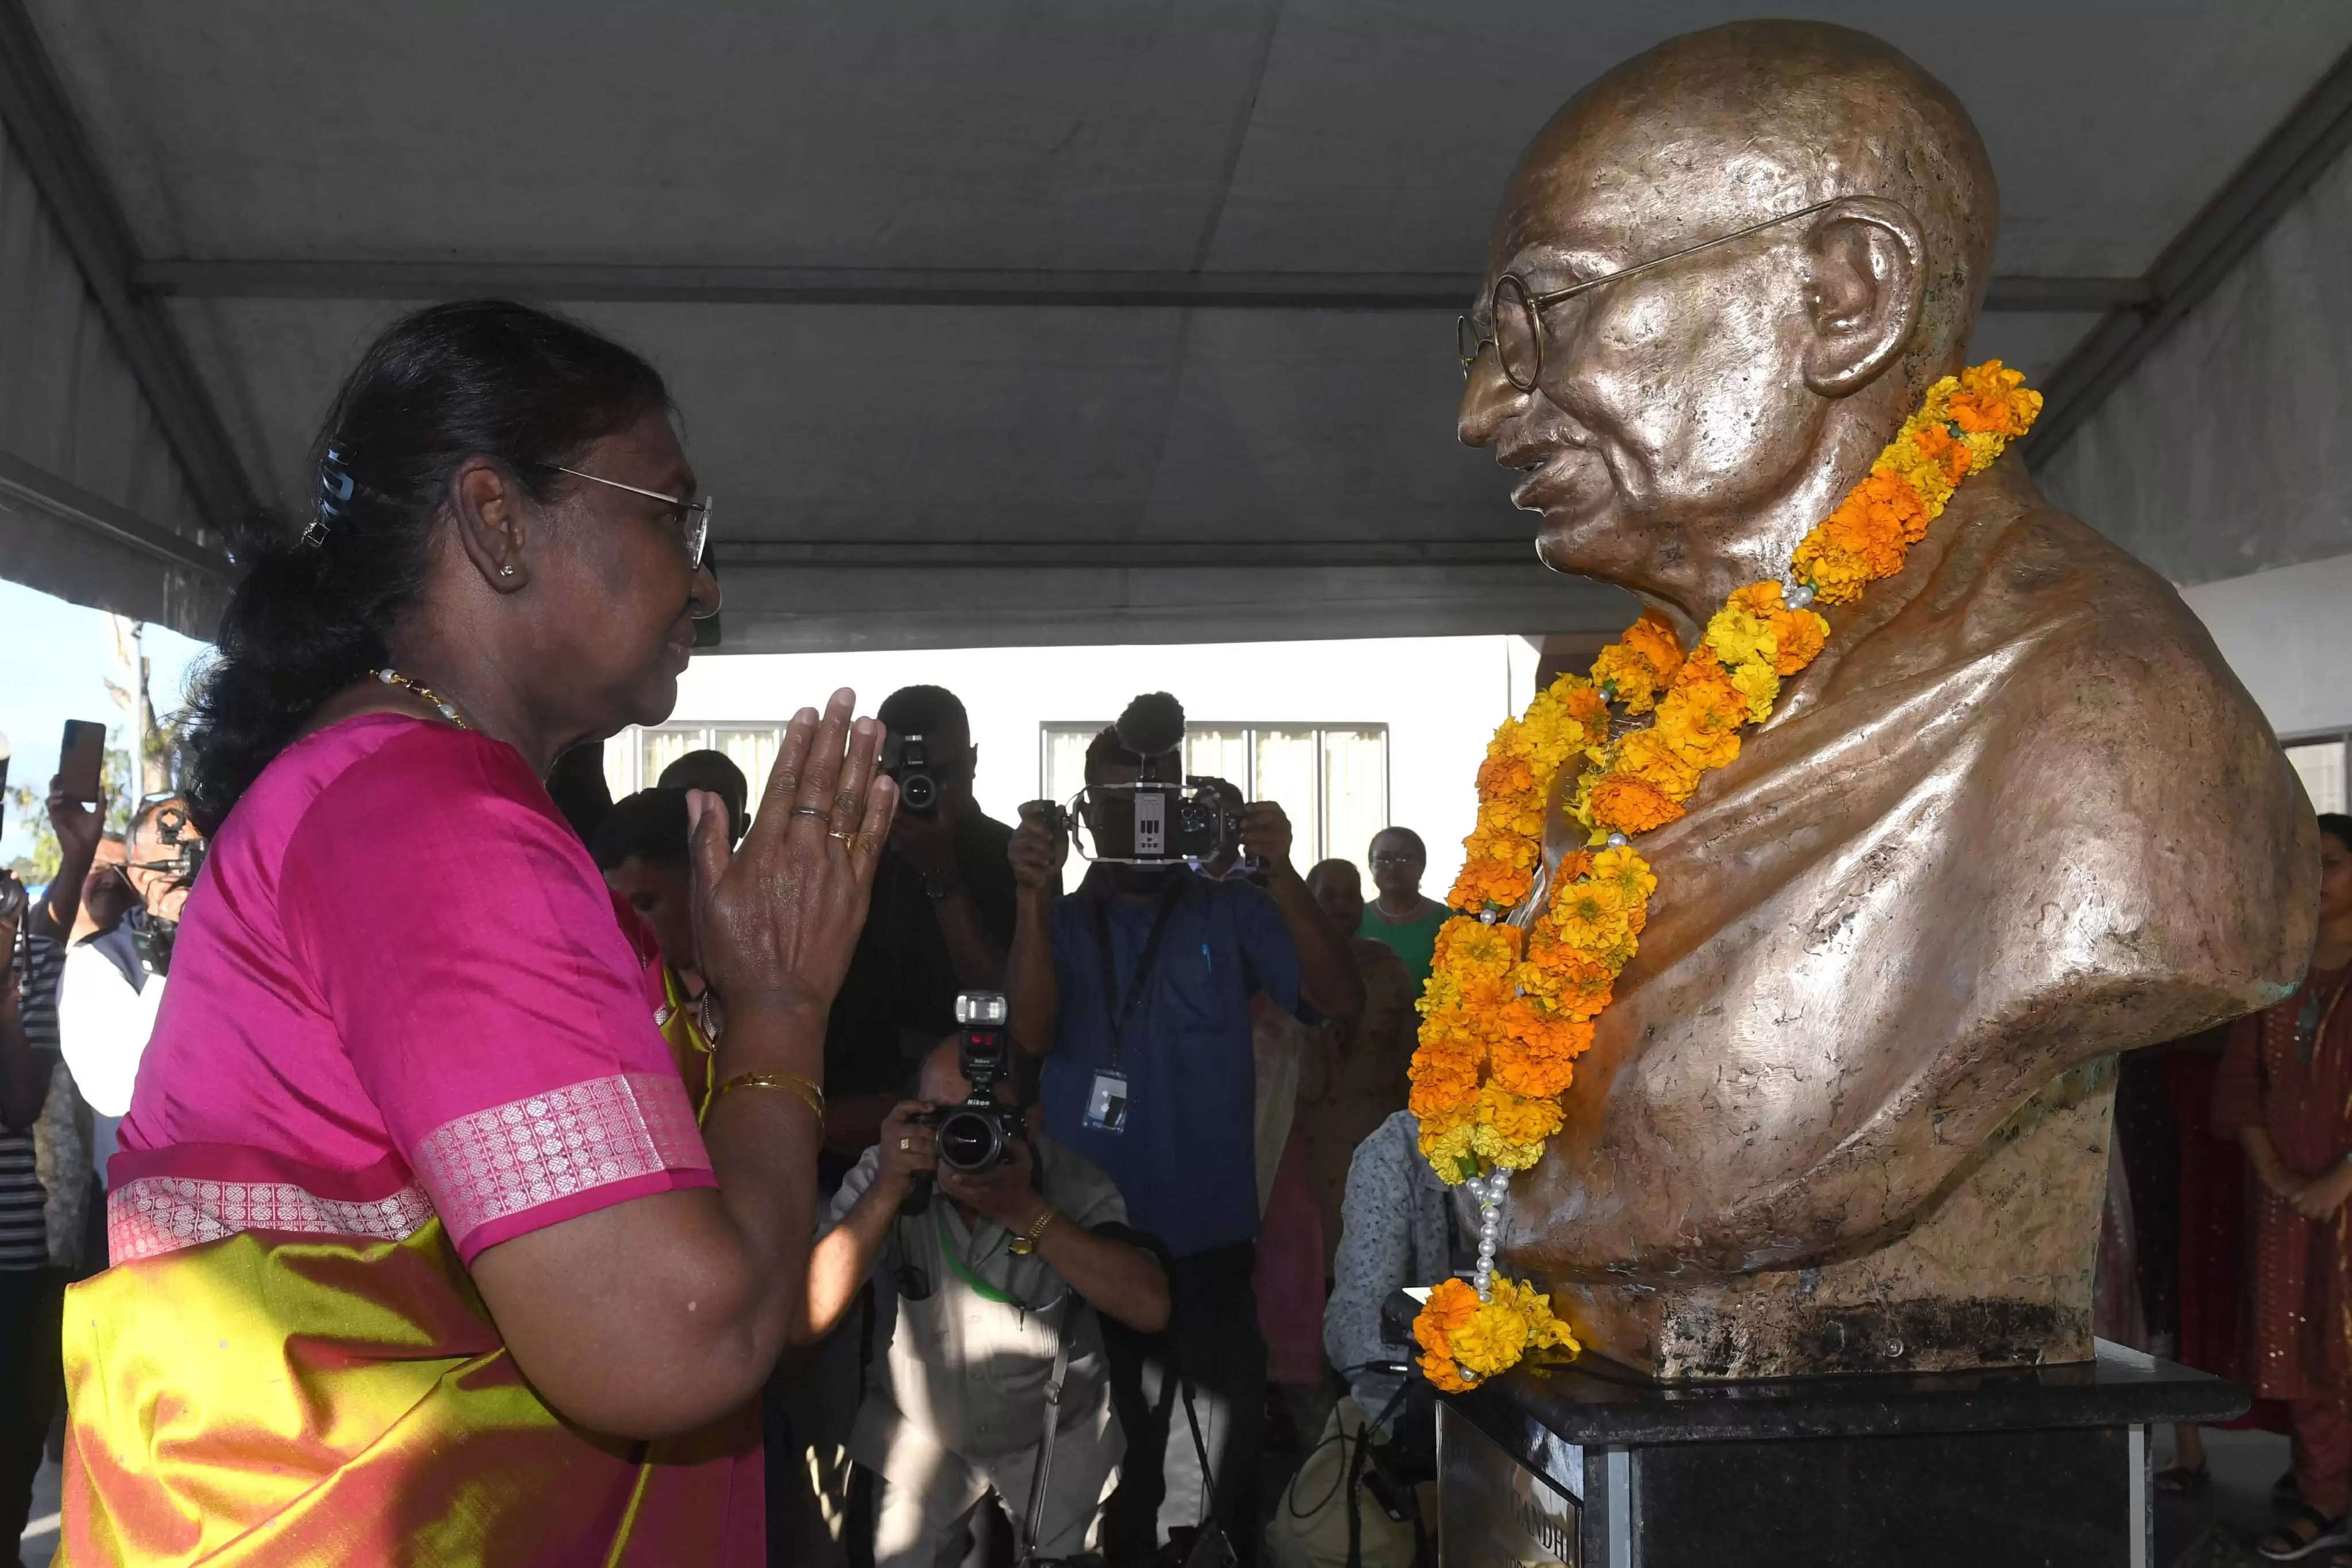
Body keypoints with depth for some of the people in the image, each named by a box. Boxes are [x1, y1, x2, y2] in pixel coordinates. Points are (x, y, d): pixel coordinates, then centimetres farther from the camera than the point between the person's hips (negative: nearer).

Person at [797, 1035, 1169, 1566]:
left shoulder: (1073, 1182, -20)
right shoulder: (883, 1175, -18)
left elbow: (1150, 1309, -32)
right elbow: (803, 1323, -27)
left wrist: (1025, 1210, -38)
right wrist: (889, 1189, -36)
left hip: (1060, 1441, 0)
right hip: (919, 1437, 0)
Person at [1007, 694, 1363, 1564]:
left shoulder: (1231, 913, 3)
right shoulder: (1060, 923, 6)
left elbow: (1341, 997, -9)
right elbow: (1030, 1033, -12)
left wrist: (1281, 874, -21)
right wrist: (1034, 895, -23)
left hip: (1209, 1242, -1)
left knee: (1215, 1486, 5)